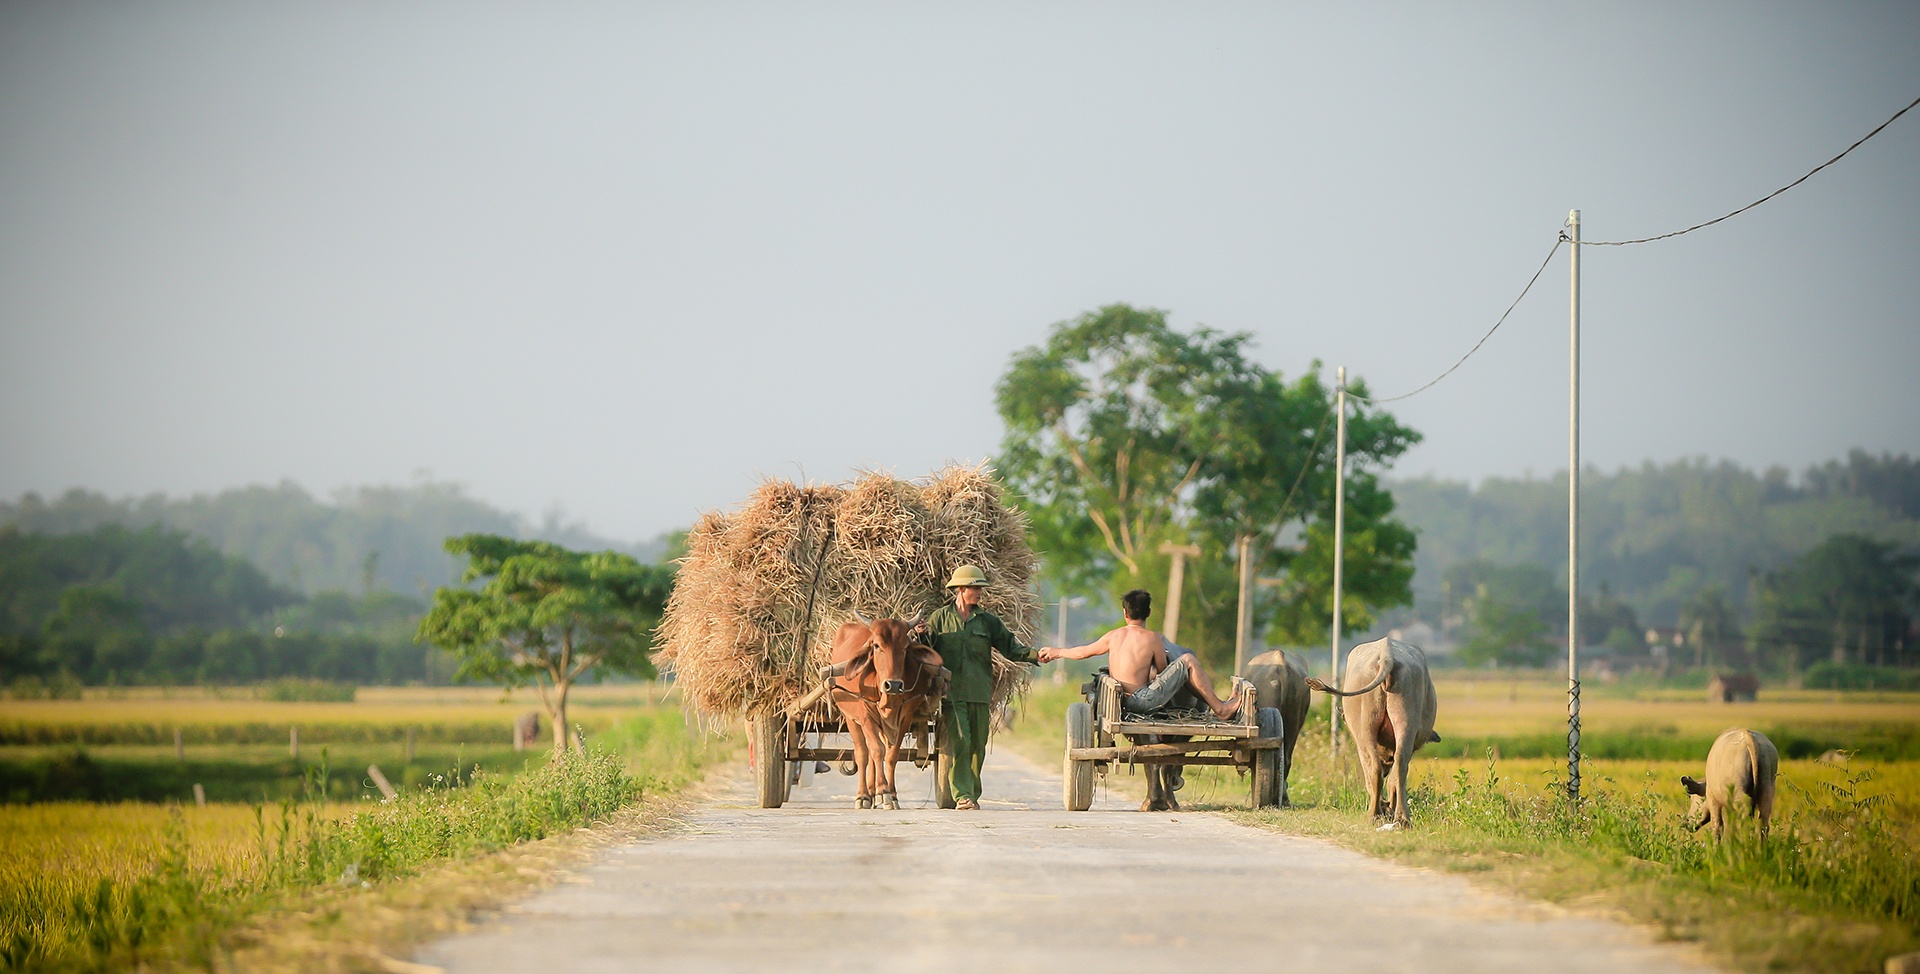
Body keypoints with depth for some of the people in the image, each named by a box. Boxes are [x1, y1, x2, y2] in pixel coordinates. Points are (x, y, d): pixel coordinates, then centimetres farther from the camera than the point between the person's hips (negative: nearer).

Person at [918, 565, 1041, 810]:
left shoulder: (988, 621, 12)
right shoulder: (941, 617, 7)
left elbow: (1010, 647, 10)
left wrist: (1034, 655, -6)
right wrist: (923, 635, -14)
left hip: (980, 692, 3)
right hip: (952, 691, -3)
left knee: (978, 746, 6)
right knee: (960, 742, -14)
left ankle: (973, 795, 19)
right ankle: (962, 796, -13)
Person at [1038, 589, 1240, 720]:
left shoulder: (1114, 636, 7)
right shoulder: (1152, 639, -9)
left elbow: (1083, 652, 20)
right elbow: (1162, 670, 4)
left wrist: (1056, 652, 38)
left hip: (1123, 701, 7)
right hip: (1144, 701, -7)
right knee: (1187, 661, -1)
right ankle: (1219, 708, 3)